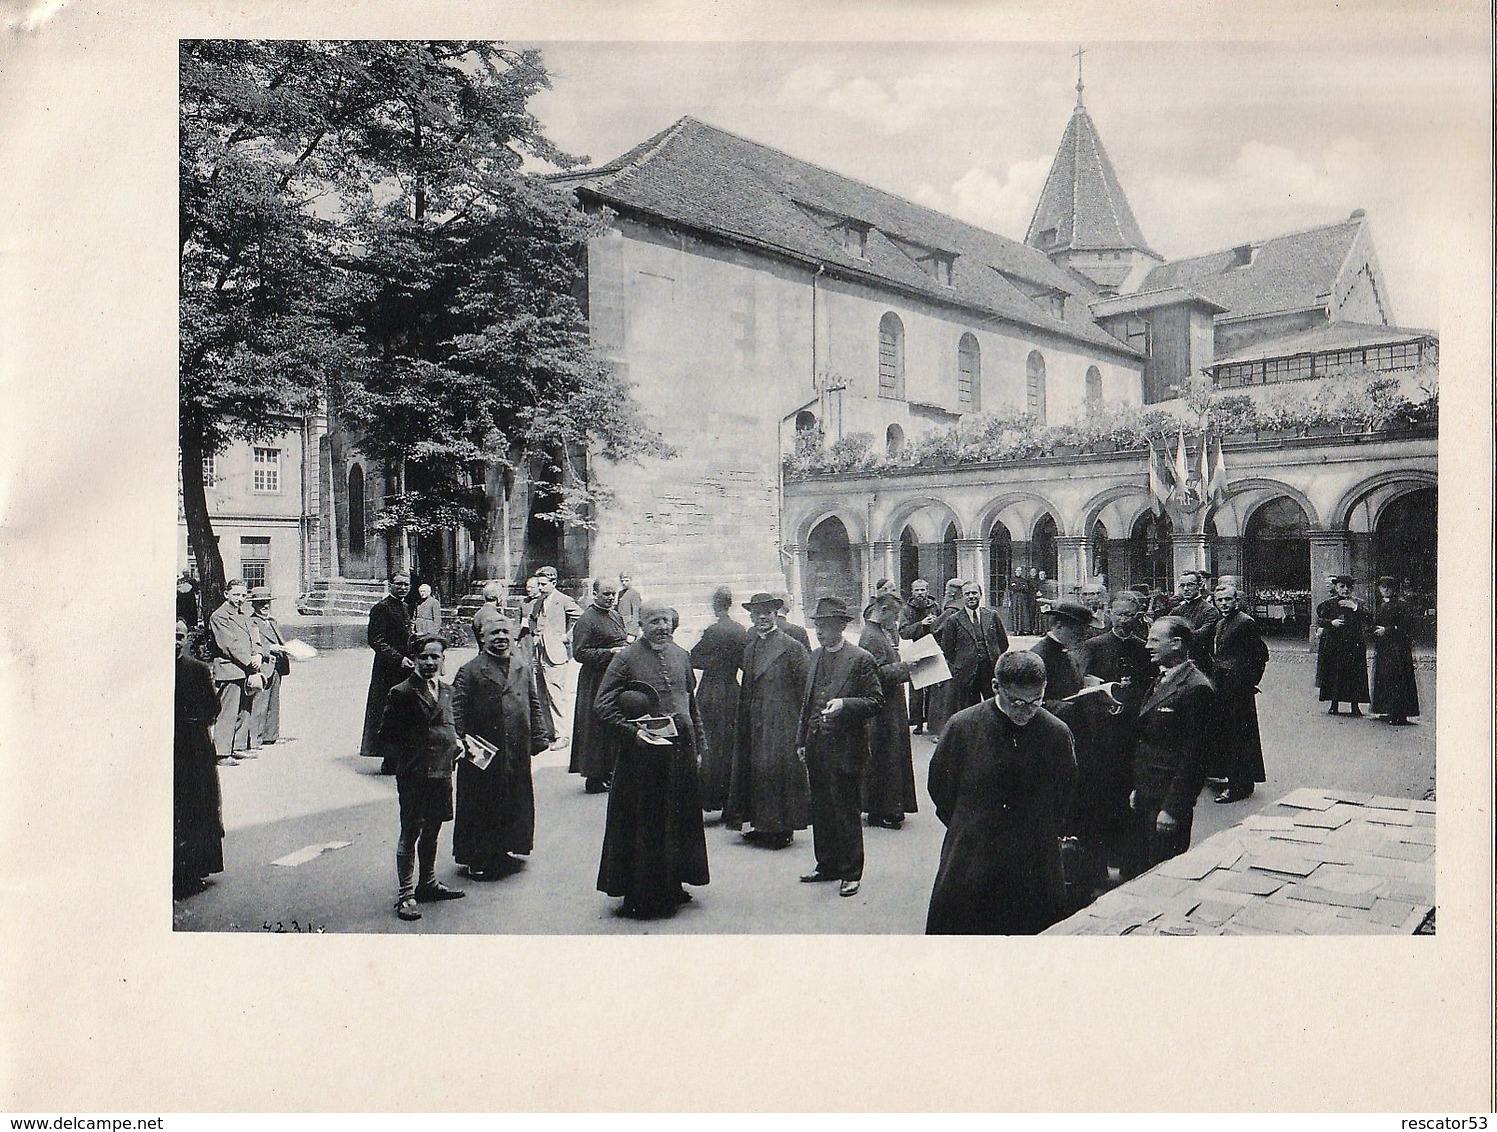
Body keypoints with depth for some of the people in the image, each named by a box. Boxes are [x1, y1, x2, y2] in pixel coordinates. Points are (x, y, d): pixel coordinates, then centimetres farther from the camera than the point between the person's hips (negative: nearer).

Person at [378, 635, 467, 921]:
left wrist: (456, 742, 7)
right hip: (414, 776, -7)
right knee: (410, 834, 1)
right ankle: (405, 895, 9)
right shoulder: (402, 693, -10)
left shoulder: (446, 691, 12)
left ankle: (428, 883, 34)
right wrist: (401, 762, -12)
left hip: (442, 772, 7)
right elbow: (384, 737, -7)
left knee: (432, 831, 19)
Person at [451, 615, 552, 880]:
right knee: (481, 806, 4)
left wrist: (540, 735, 8)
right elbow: (456, 711, -8)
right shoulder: (470, 671, -5)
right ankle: (476, 859, 15)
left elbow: (534, 704, 15)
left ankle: (505, 848, 30)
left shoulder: (523, 668, 10)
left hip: (517, 752, 5)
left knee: (516, 802, 13)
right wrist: (459, 742, -16)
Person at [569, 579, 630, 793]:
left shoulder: (616, 616, 15)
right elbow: (579, 653, -17)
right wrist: (610, 653, -21)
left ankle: (608, 771, 24)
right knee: (598, 728, -4)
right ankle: (594, 778, 5)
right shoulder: (586, 620, -11)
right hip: (597, 681, -8)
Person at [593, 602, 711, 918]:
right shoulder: (627, 659, -6)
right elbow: (604, 703, -8)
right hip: (643, 754, -5)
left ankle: (672, 886, 28)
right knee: (644, 824, 2)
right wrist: (632, 729, -19)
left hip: (680, 751, 5)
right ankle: (640, 895, 14)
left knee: (680, 820, 13)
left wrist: (697, 745, 14)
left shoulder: (680, 656, 10)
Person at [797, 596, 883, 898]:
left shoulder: (861, 660, -9)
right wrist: (802, 739, 14)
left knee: (846, 811, 1)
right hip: (816, 746, 7)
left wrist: (844, 704, -24)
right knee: (821, 810, 14)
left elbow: (876, 701, -9)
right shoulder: (815, 657, 12)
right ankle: (827, 865, 28)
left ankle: (851, 873, 13)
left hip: (845, 747, -7)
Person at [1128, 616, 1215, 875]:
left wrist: (1173, 808, -19)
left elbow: (1193, 756, -19)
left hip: (1170, 798, -9)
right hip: (1146, 795, 9)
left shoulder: (1196, 689, -17)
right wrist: (1137, 788, 16)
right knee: (1139, 868, 15)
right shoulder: (1160, 681, 13)